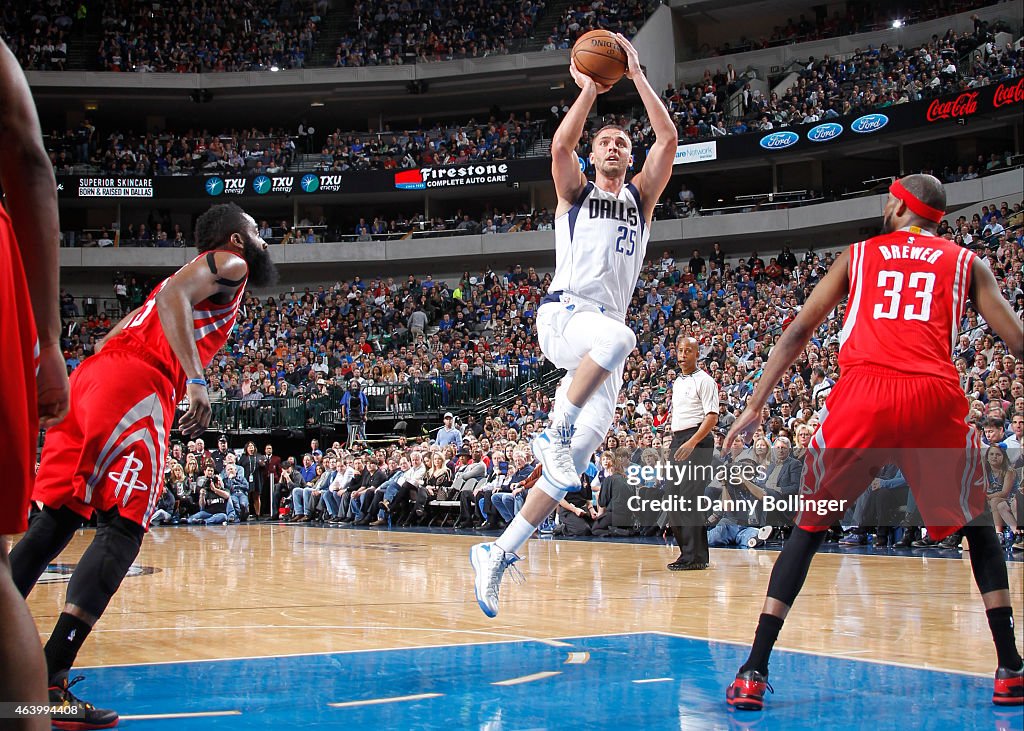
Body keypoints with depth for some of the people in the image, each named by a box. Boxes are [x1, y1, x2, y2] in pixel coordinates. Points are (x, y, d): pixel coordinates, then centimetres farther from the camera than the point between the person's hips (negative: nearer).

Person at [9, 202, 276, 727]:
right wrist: (195, 380, -21)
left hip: (88, 375, 9)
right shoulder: (230, 263, 8)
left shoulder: (195, 272, 34)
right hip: (135, 384, -9)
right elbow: (172, 295, -13)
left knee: (55, 521, 8)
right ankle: (48, 681, -22)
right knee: (122, 528, -11)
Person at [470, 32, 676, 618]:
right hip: (565, 313, -4)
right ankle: (555, 432, -27)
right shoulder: (575, 193, 13)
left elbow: (669, 139, 7)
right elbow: (561, 145, -10)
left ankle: (499, 555, 0)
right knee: (617, 338, -42)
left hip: (606, 330, 4)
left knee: (575, 461, -7)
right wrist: (589, 90, -5)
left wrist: (637, 75, 6)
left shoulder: (641, 198, 21)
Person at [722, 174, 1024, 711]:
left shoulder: (857, 255, 22)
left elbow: (798, 331, 18)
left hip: (864, 395, 0)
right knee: (978, 528, 23)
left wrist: (755, 407, 20)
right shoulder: (966, 263, 20)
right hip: (935, 397, 0)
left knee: (808, 529, 15)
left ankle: (754, 673, 6)